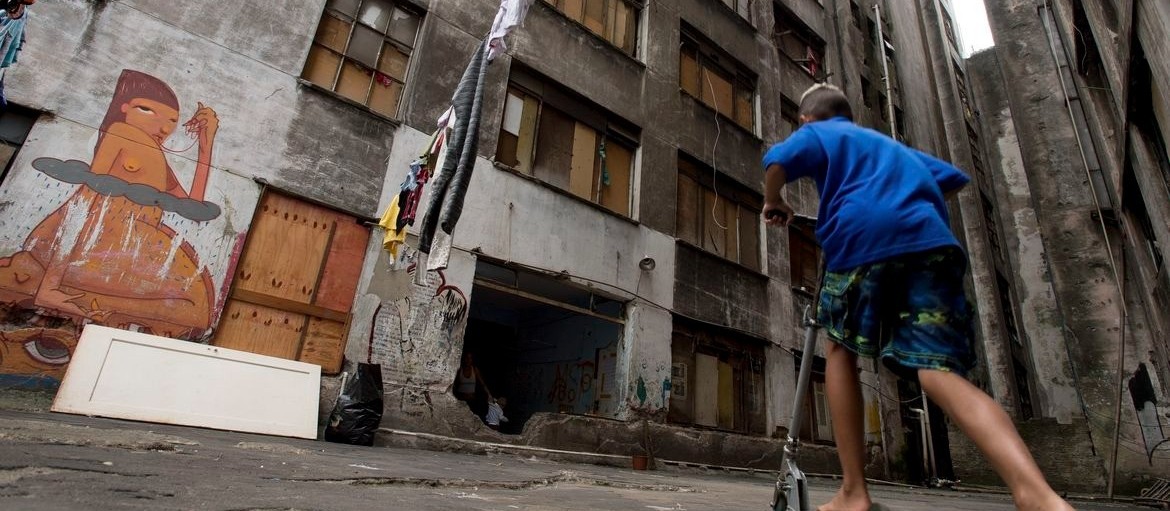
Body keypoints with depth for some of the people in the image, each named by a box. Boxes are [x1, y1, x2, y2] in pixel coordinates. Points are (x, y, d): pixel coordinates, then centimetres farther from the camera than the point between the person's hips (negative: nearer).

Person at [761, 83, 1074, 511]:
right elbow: (955, 178, 44)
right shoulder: (891, 144, 40)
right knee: (939, 370, -4)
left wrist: (774, 203, 16)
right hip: (932, 242, 5)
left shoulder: (815, 133, 21)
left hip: (860, 239, -4)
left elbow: (777, 162, -2)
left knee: (840, 348, 14)